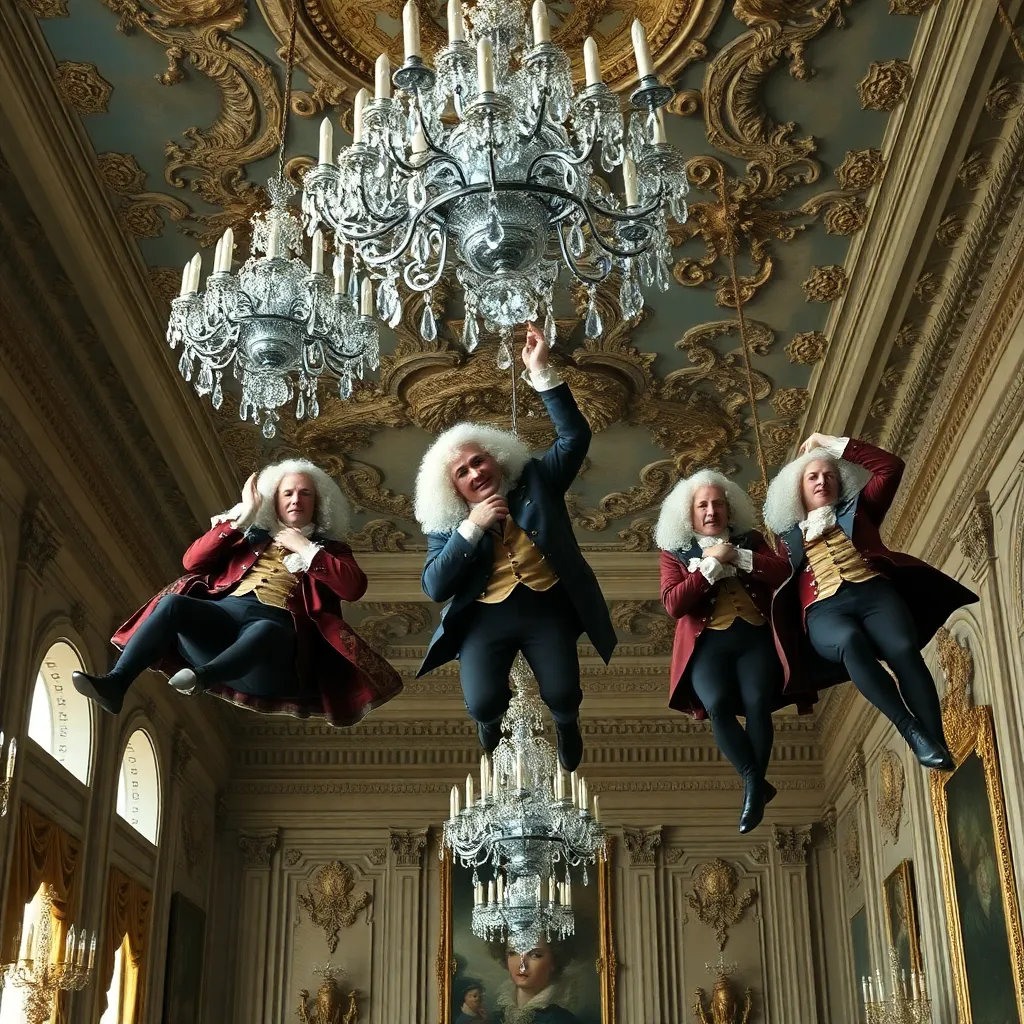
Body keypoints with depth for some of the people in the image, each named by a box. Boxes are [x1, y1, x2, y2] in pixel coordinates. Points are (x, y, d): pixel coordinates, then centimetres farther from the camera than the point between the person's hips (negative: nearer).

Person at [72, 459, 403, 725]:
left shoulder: (329, 548, 24)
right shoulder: (252, 536, 29)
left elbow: (354, 588, 2)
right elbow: (193, 561, 16)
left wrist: (306, 549, 4)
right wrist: (242, 515, 13)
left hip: (277, 625, -3)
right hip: (223, 613, 3)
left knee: (263, 631, -41)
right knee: (172, 602, -28)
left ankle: (201, 678, -68)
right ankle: (115, 684, -41)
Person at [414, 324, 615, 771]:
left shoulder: (535, 483, 4)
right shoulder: (446, 525, 2)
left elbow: (575, 436, -8)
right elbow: (435, 588, -10)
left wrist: (541, 370, -16)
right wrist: (472, 526, -19)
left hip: (547, 608, 0)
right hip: (486, 616, 0)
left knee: (562, 696, -18)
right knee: (482, 702, -19)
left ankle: (566, 724, 23)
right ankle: (492, 722, 22)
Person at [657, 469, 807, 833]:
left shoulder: (749, 540, 16)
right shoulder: (675, 552, 10)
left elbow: (783, 572, 0)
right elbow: (673, 605, -6)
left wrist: (737, 557, -8)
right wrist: (711, 564, -8)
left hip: (755, 637, 1)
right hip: (708, 642, -1)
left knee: (757, 703, -24)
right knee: (717, 705, -28)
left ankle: (753, 787, -9)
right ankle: (756, 782, -15)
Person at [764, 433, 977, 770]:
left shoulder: (857, 509, 28)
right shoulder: (790, 534, 25)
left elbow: (891, 466, 18)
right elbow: (783, 584, 15)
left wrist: (832, 443, 20)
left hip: (874, 592, 2)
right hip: (824, 610, -1)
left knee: (903, 650, -32)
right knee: (850, 642, -39)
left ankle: (939, 744, -35)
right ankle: (914, 733, -39)